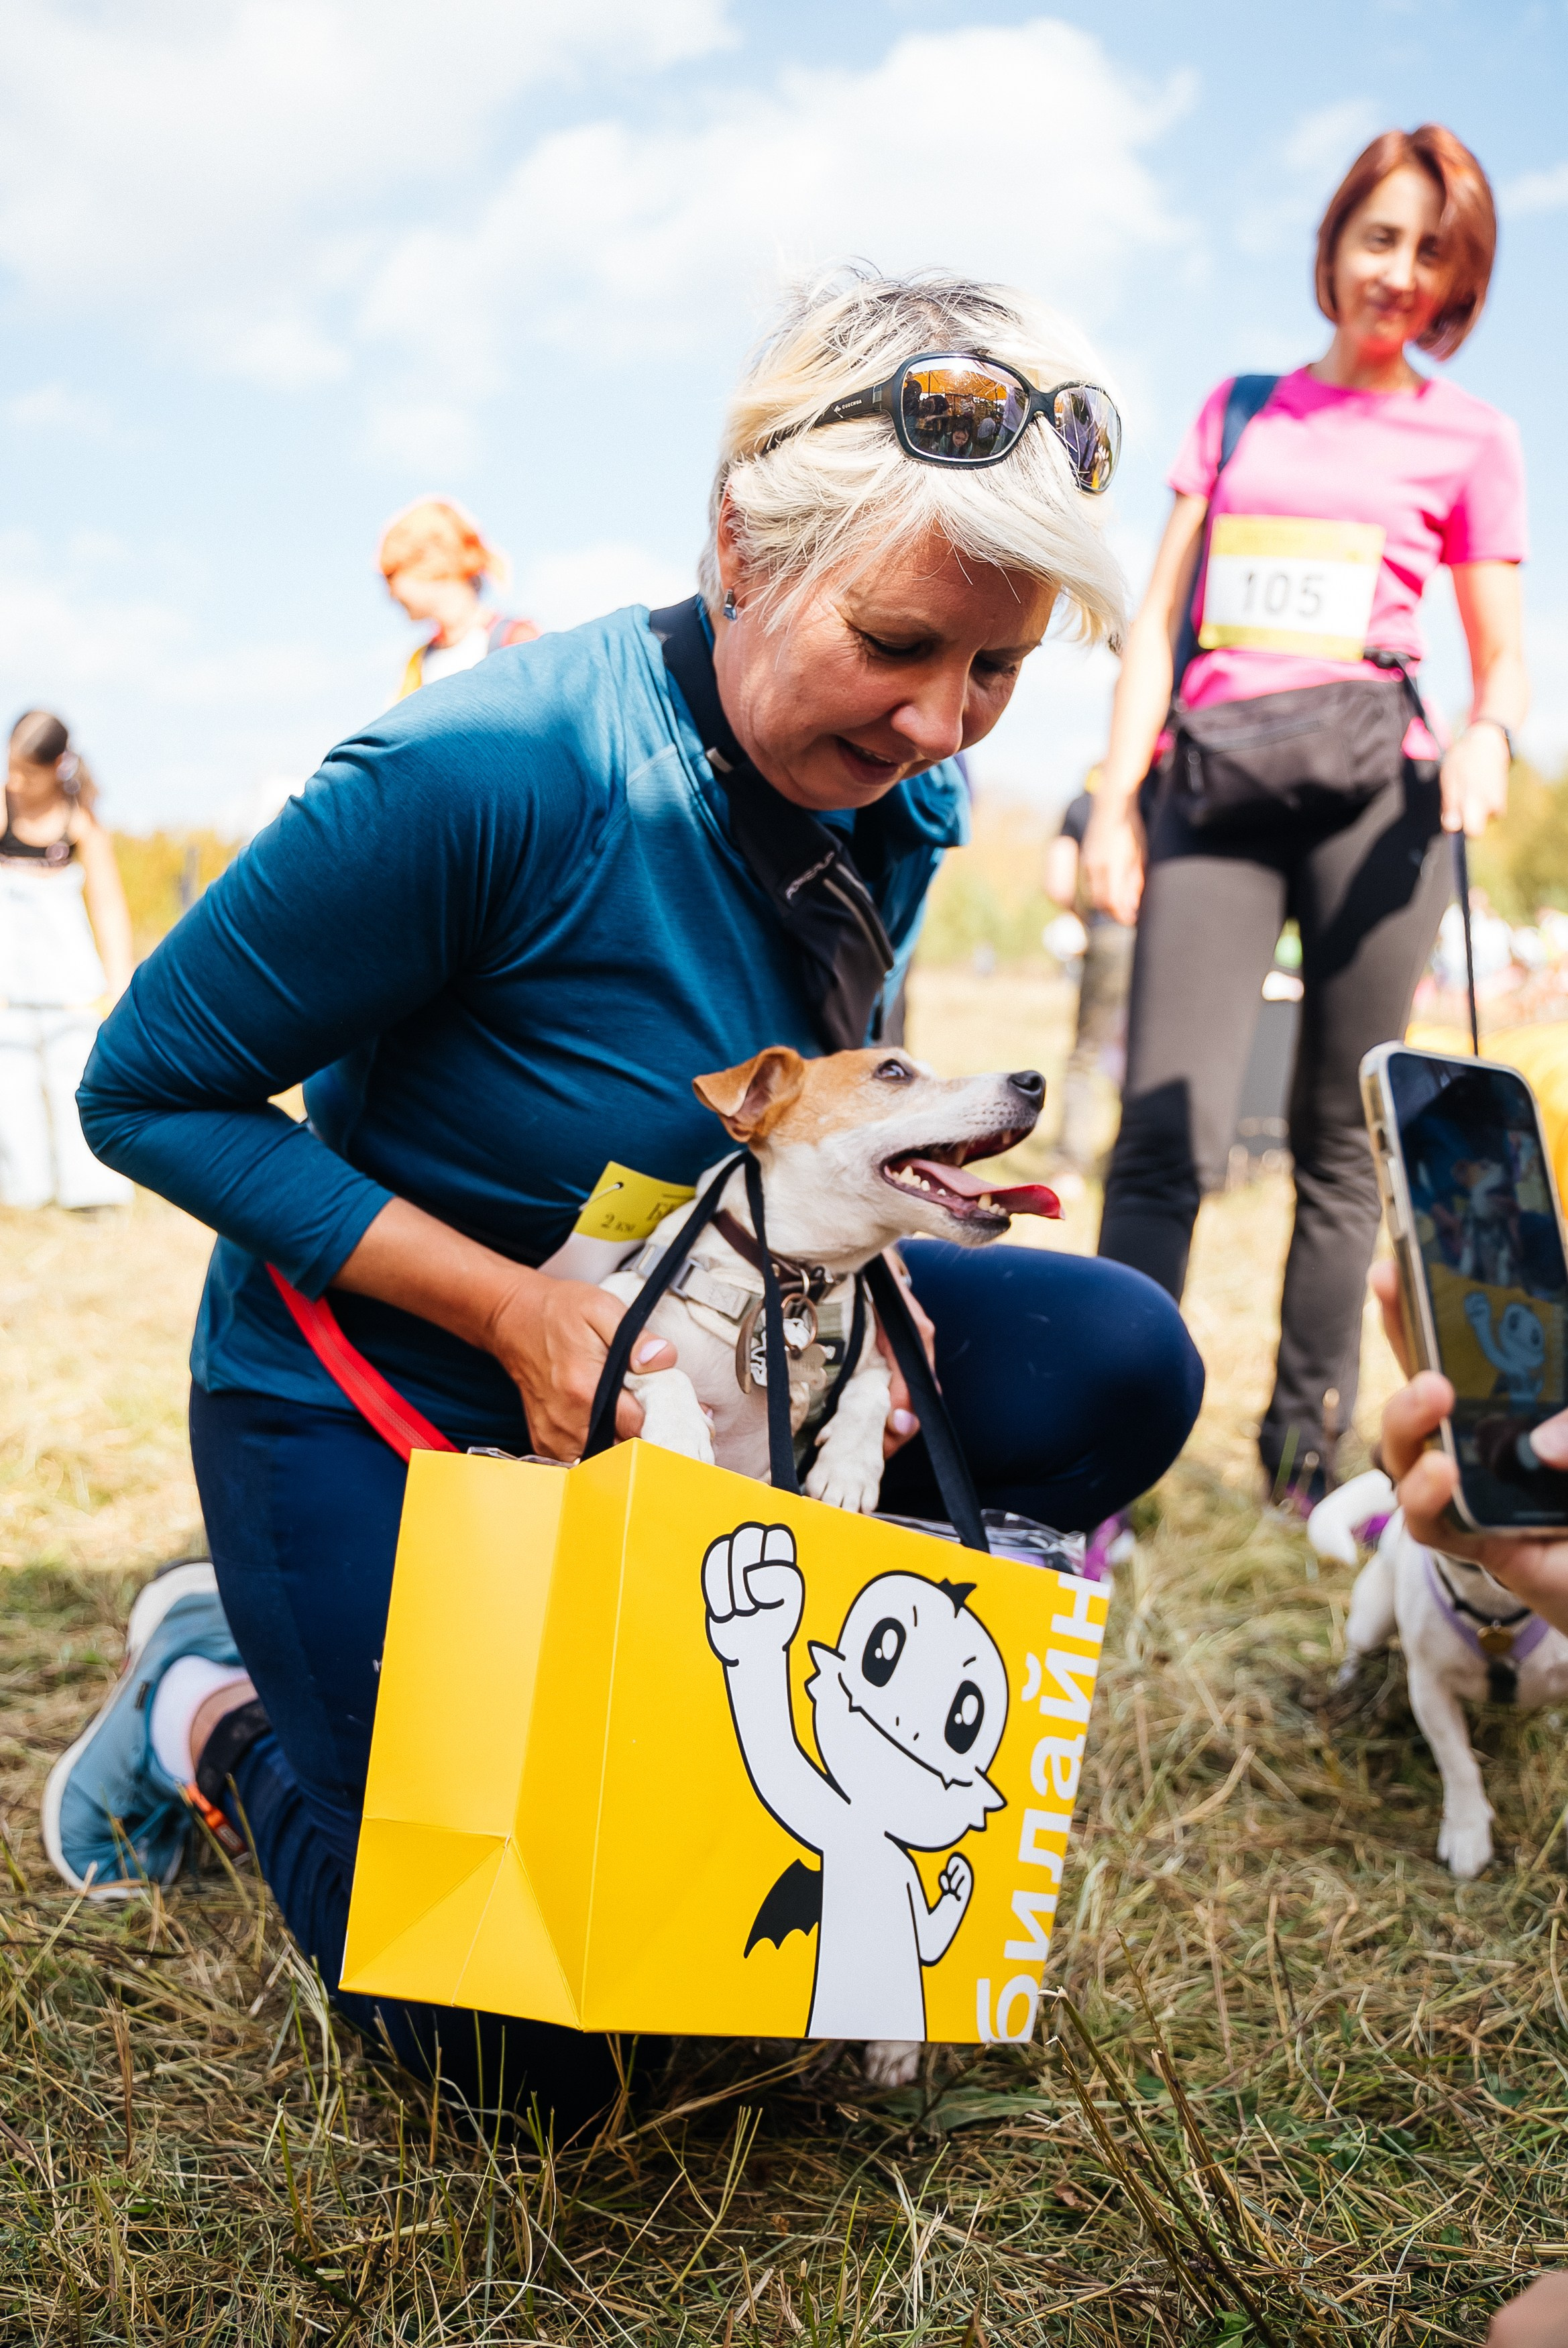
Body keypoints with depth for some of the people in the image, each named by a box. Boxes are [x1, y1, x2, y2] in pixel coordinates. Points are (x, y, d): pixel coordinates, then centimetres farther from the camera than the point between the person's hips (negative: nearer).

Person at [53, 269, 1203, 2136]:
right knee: (533, 2050, -4)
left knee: (1114, 1358, -14)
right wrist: (510, 1303, -28)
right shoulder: (483, 774, -29)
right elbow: (149, 1089, -20)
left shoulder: (902, 804, -8)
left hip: (700, 1346, 6)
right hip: (381, 1394, -6)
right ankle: (228, 1708, 23)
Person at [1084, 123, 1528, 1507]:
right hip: (1214, 786, 1)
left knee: (1338, 1142, 1)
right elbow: (1159, 623, 14)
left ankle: (1308, 1451, 11)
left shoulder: (1469, 438, 14)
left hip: (1373, 786, -1)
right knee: (1169, 1134, -10)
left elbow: (1503, 665, 12)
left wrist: (1486, 737, -11)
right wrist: (1113, 801, 3)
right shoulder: (1238, 410, 20)